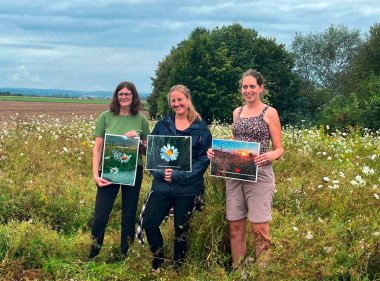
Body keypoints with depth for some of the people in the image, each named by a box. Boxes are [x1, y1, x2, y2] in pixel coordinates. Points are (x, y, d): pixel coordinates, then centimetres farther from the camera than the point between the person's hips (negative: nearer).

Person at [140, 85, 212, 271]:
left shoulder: (201, 128, -2)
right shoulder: (162, 125, 7)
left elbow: (204, 159, -7)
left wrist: (179, 175, -16)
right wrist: (160, 172, -14)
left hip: (188, 189, -3)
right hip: (162, 185, 3)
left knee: (181, 229, 7)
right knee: (148, 223, -3)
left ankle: (178, 266, 26)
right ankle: (158, 261, 19)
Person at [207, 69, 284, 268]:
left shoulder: (270, 113, -1)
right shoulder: (237, 112, 13)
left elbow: (280, 149, -1)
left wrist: (270, 156, -24)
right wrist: (216, 151, 1)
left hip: (260, 175, -5)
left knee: (259, 228, -5)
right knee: (235, 226, 7)